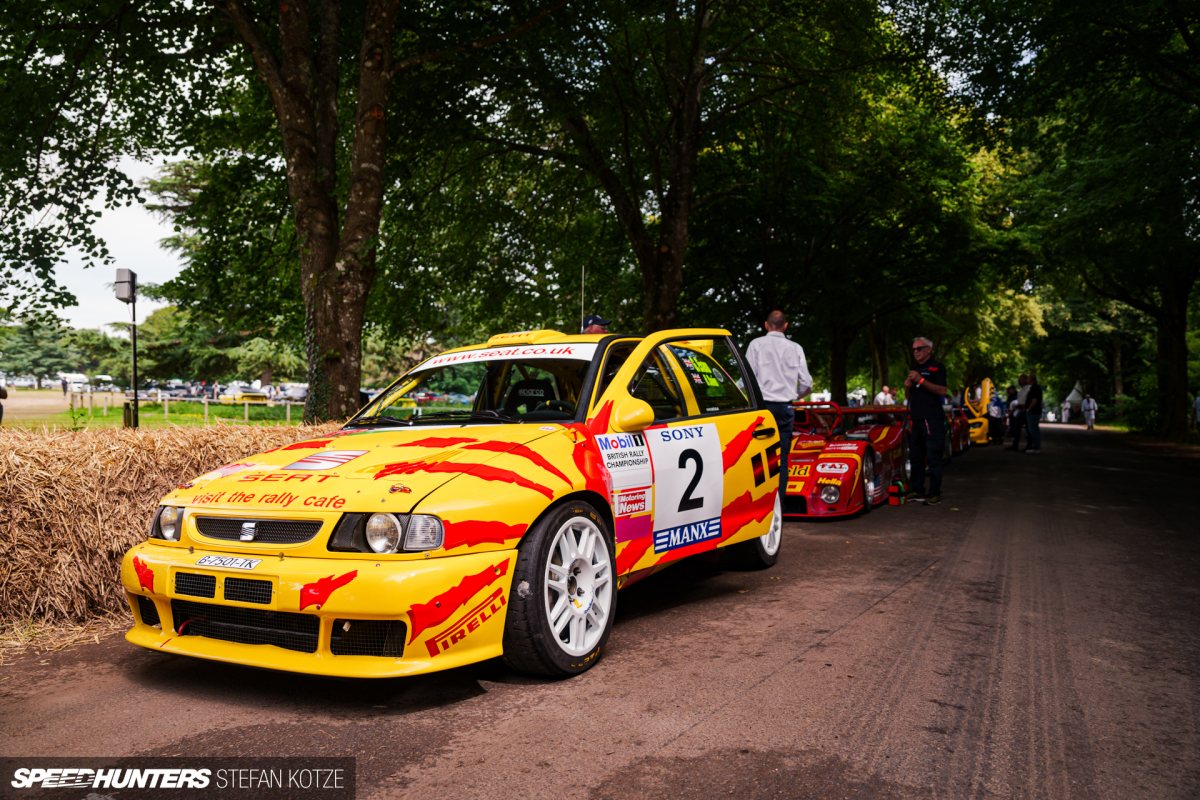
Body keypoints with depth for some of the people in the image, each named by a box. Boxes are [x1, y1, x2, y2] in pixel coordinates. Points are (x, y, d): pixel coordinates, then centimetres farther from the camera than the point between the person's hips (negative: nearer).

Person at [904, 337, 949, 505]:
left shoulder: (937, 367, -2)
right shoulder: (916, 369, 22)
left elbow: (942, 391, -13)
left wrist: (921, 380, -18)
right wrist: (908, 386, 5)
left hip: (932, 418, -8)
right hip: (916, 418, 8)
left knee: (933, 456, -8)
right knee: (915, 456, 10)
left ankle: (935, 493, -5)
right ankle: (917, 489, 18)